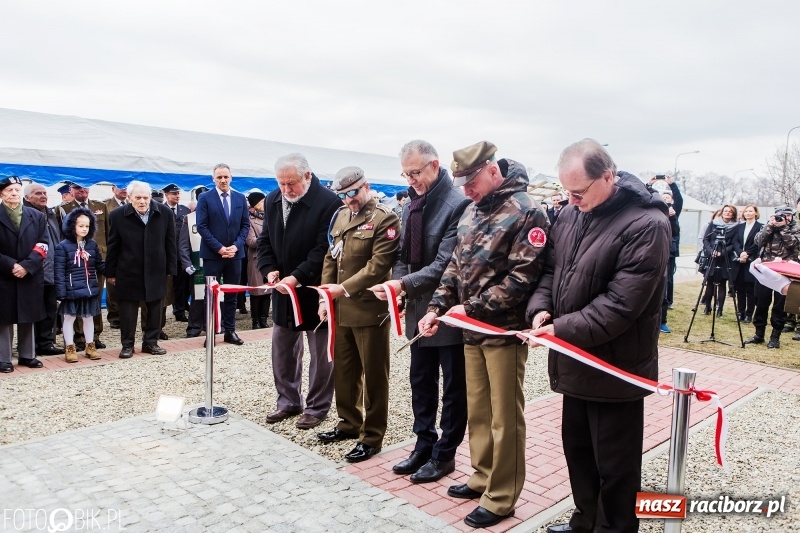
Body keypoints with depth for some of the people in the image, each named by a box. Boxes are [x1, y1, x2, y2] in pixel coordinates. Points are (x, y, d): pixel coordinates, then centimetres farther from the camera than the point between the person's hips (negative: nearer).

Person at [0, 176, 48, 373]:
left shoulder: (36, 216, 7)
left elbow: (42, 245, 0)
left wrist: (27, 265, -12)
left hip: (31, 275, 2)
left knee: (28, 319, 10)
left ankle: (27, 355, 19)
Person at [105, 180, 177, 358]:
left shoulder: (164, 213, -7)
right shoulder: (118, 215, -9)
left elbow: (170, 242, 0)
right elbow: (113, 246, -2)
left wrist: (171, 268, -1)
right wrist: (111, 272, 0)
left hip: (156, 269, 2)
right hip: (128, 271, -1)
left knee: (155, 307, 10)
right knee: (128, 308, 7)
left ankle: (151, 342, 24)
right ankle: (127, 344, 20)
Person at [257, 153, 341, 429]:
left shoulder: (328, 202, -17)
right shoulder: (272, 200, 4)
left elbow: (324, 249, -20)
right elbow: (265, 240, 11)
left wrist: (297, 277, -25)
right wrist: (269, 270, -6)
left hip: (315, 290, -6)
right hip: (283, 288, 7)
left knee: (320, 352, 7)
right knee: (282, 350, 15)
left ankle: (317, 407, 21)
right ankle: (288, 401, 32)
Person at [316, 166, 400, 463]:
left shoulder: (384, 219, -10)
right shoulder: (339, 217, 13)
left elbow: (378, 265, -18)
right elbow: (331, 258, 15)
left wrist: (344, 288, -18)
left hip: (369, 309, -7)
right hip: (341, 309, 7)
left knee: (373, 375, 5)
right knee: (343, 370, 18)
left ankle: (371, 437, 17)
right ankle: (349, 423, 36)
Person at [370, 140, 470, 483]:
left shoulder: (457, 204, -17)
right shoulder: (412, 204, 9)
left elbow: (446, 264, -22)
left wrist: (405, 285, -26)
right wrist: (397, 283, -5)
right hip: (419, 307, 8)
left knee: (453, 386, 9)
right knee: (421, 381, 17)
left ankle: (444, 454, 23)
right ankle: (424, 445, 33)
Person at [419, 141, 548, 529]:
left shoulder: (525, 212, -13)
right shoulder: (472, 212, 12)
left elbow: (522, 277, -20)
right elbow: (456, 266, 15)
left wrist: (472, 308, -18)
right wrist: (437, 307, 2)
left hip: (505, 331, -7)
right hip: (472, 329, 7)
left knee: (504, 417, 5)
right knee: (478, 411, 17)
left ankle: (501, 498, 18)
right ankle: (483, 476, 35)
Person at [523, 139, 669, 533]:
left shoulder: (647, 224, -20)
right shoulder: (571, 215, 4)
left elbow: (621, 304, -24)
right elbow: (551, 269, 12)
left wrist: (562, 329, -24)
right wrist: (540, 308, -7)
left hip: (616, 367, -7)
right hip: (575, 360, 8)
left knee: (615, 465, 9)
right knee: (578, 449, 22)